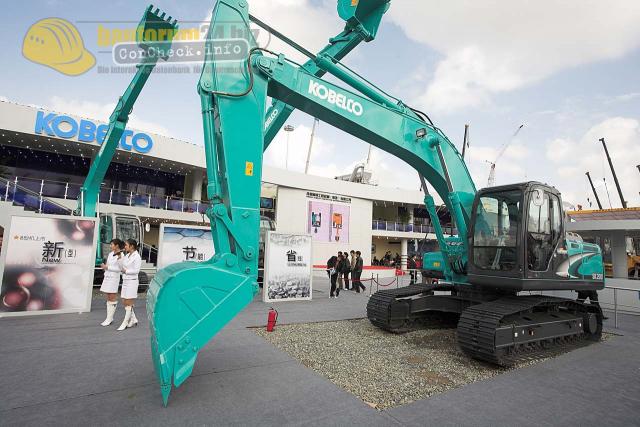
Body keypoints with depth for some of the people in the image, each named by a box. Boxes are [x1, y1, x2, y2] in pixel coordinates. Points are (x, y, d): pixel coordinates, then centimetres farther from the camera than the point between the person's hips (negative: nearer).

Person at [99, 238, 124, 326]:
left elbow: (119, 269, -13)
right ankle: (109, 318, 17)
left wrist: (107, 267, -14)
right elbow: (107, 264, 20)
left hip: (114, 278, -8)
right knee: (108, 298, 10)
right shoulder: (110, 254, 12)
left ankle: (109, 318, 5)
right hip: (107, 277, 8)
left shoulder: (120, 255, -10)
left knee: (112, 298, -1)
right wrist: (104, 266, 3)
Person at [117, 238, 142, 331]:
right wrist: (120, 258, -2)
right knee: (124, 302, 11)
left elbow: (136, 270, -16)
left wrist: (126, 271, -10)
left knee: (129, 303, -1)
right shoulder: (127, 256, 11)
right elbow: (121, 267, 9)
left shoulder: (137, 256, -11)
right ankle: (133, 320, 23)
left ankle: (125, 323, 7)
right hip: (125, 281, 8)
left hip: (132, 281, -8)